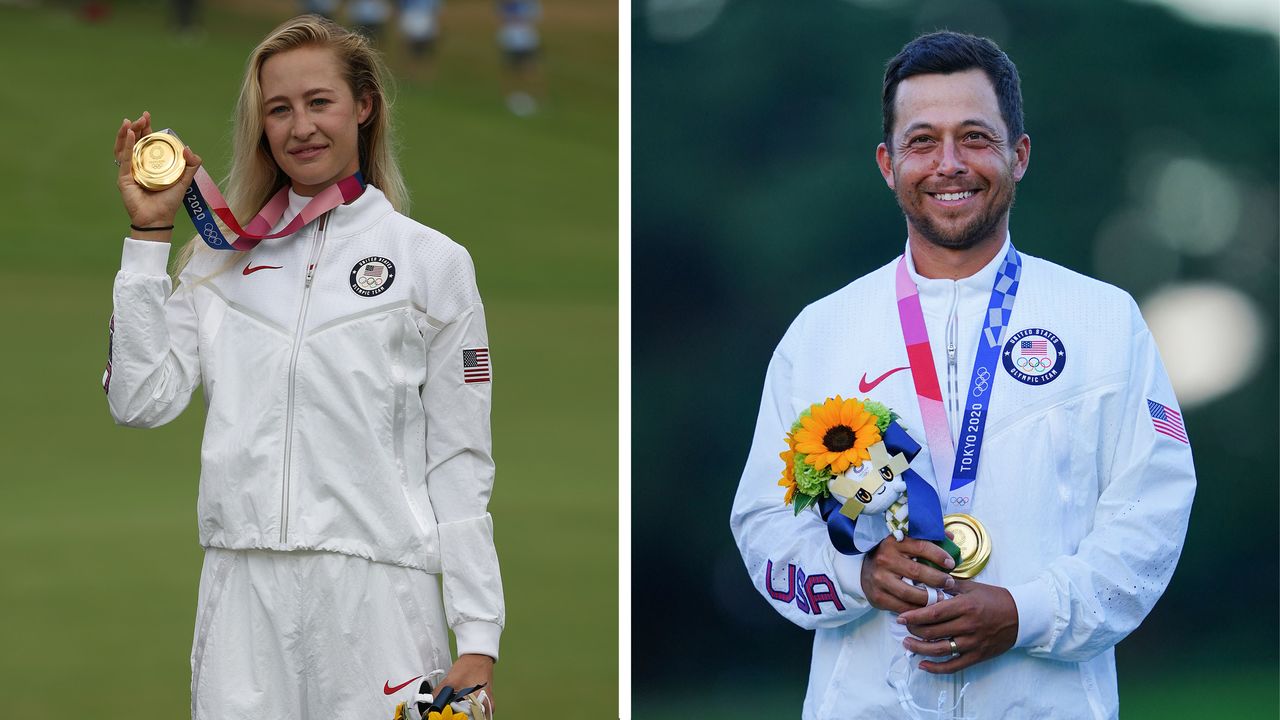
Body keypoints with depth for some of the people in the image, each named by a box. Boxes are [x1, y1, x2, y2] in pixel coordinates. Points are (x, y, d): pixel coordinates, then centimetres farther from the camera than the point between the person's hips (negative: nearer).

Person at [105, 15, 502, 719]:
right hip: (245, 595, 2)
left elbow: (459, 466, 2)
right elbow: (140, 401, 1)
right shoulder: (222, 258, 12)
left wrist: (478, 641, -4)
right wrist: (149, 232, 1)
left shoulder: (432, 261, 4)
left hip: (375, 595, -2)